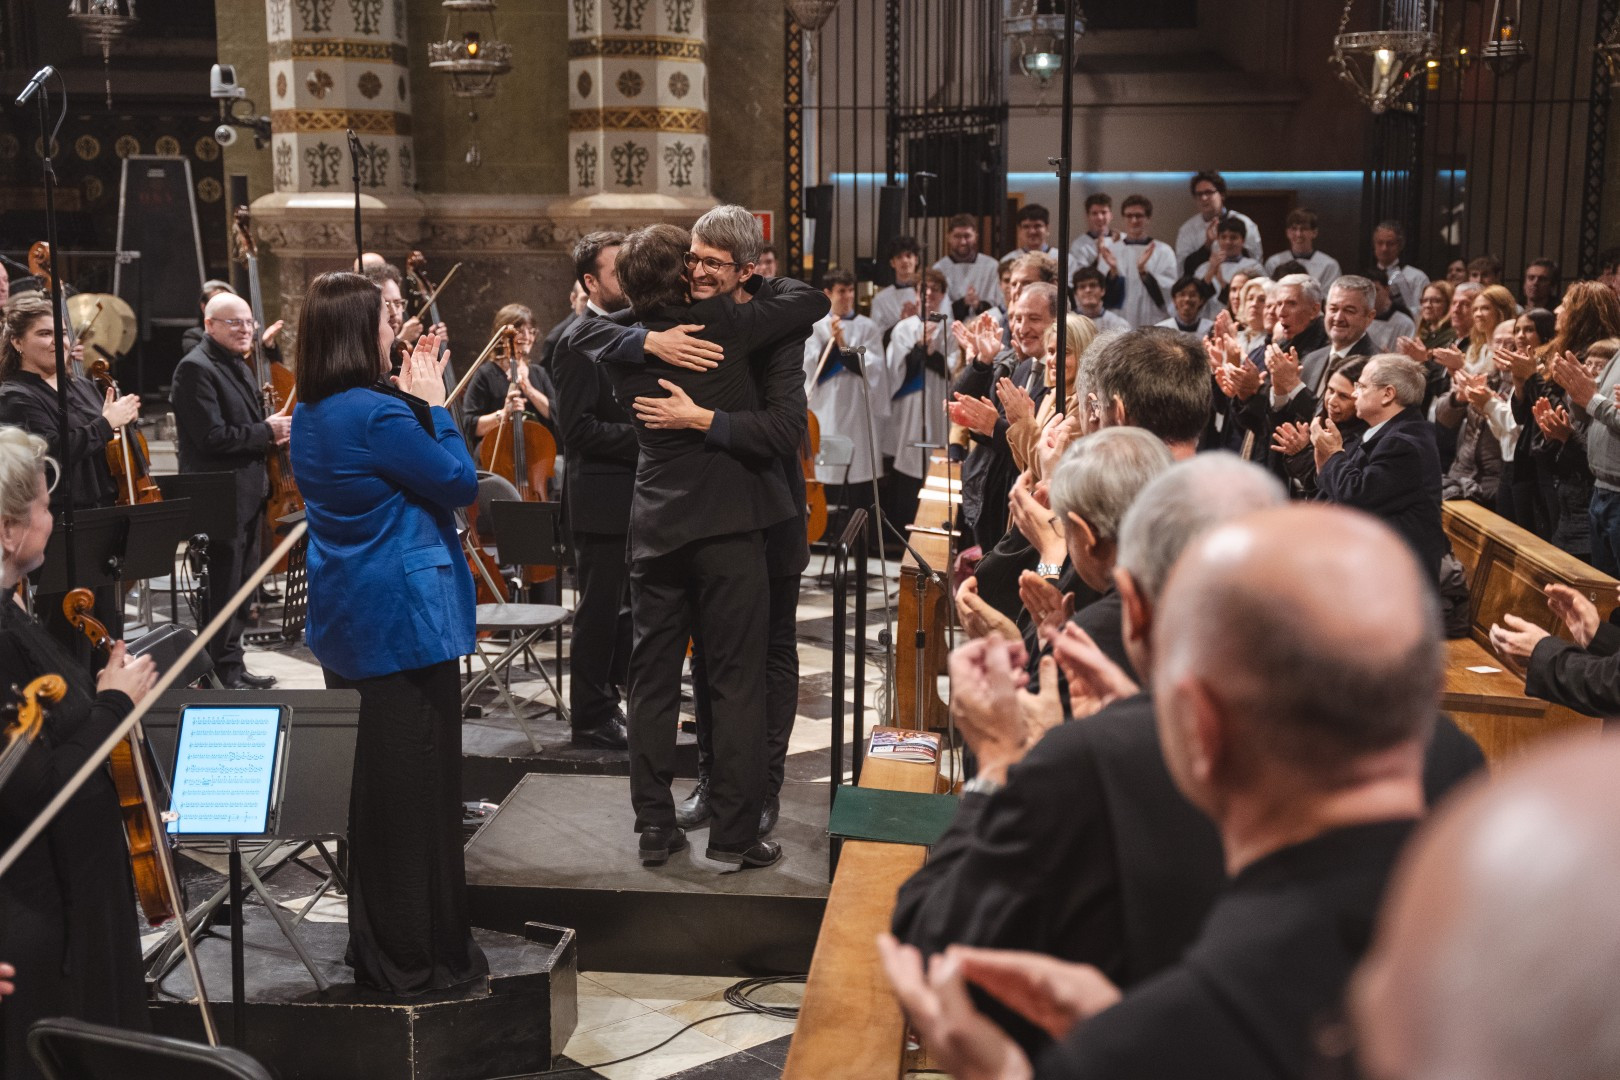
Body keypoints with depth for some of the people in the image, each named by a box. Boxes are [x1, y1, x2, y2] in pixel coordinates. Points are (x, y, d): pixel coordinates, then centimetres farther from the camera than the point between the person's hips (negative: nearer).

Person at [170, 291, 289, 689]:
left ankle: (233, 667, 25)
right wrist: (266, 431, -15)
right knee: (225, 591, -2)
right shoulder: (196, 368, -15)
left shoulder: (239, 367, 16)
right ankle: (226, 672, 7)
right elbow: (213, 436, -23)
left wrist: (274, 431, 6)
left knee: (242, 586, 16)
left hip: (249, 492, 10)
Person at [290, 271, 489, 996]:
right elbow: (460, 481, -13)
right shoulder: (377, 413, -21)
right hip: (405, 619, -9)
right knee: (419, 786, 1)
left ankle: (375, 947, 29)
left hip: (348, 624, 9)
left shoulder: (312, 414, 8)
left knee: (370, 786, 17)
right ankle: (421, 956, 10)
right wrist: (433, 402, -5)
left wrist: (416, 398, 9)